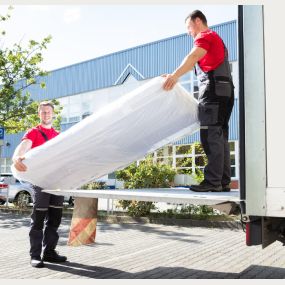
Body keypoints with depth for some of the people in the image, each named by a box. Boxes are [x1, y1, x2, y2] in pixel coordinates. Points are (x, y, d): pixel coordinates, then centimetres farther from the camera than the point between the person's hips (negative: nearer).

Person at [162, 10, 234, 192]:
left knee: (211, 136, -13)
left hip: (213, 89, -10)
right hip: (226, 90, 10)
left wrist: (175, 75, -33)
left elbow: (193, 56, -20)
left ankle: (212, 181, -16)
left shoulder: (205, 36, 1)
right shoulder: (217, 39, 32)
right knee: (220, 137, 6)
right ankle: (224, 182, 6)